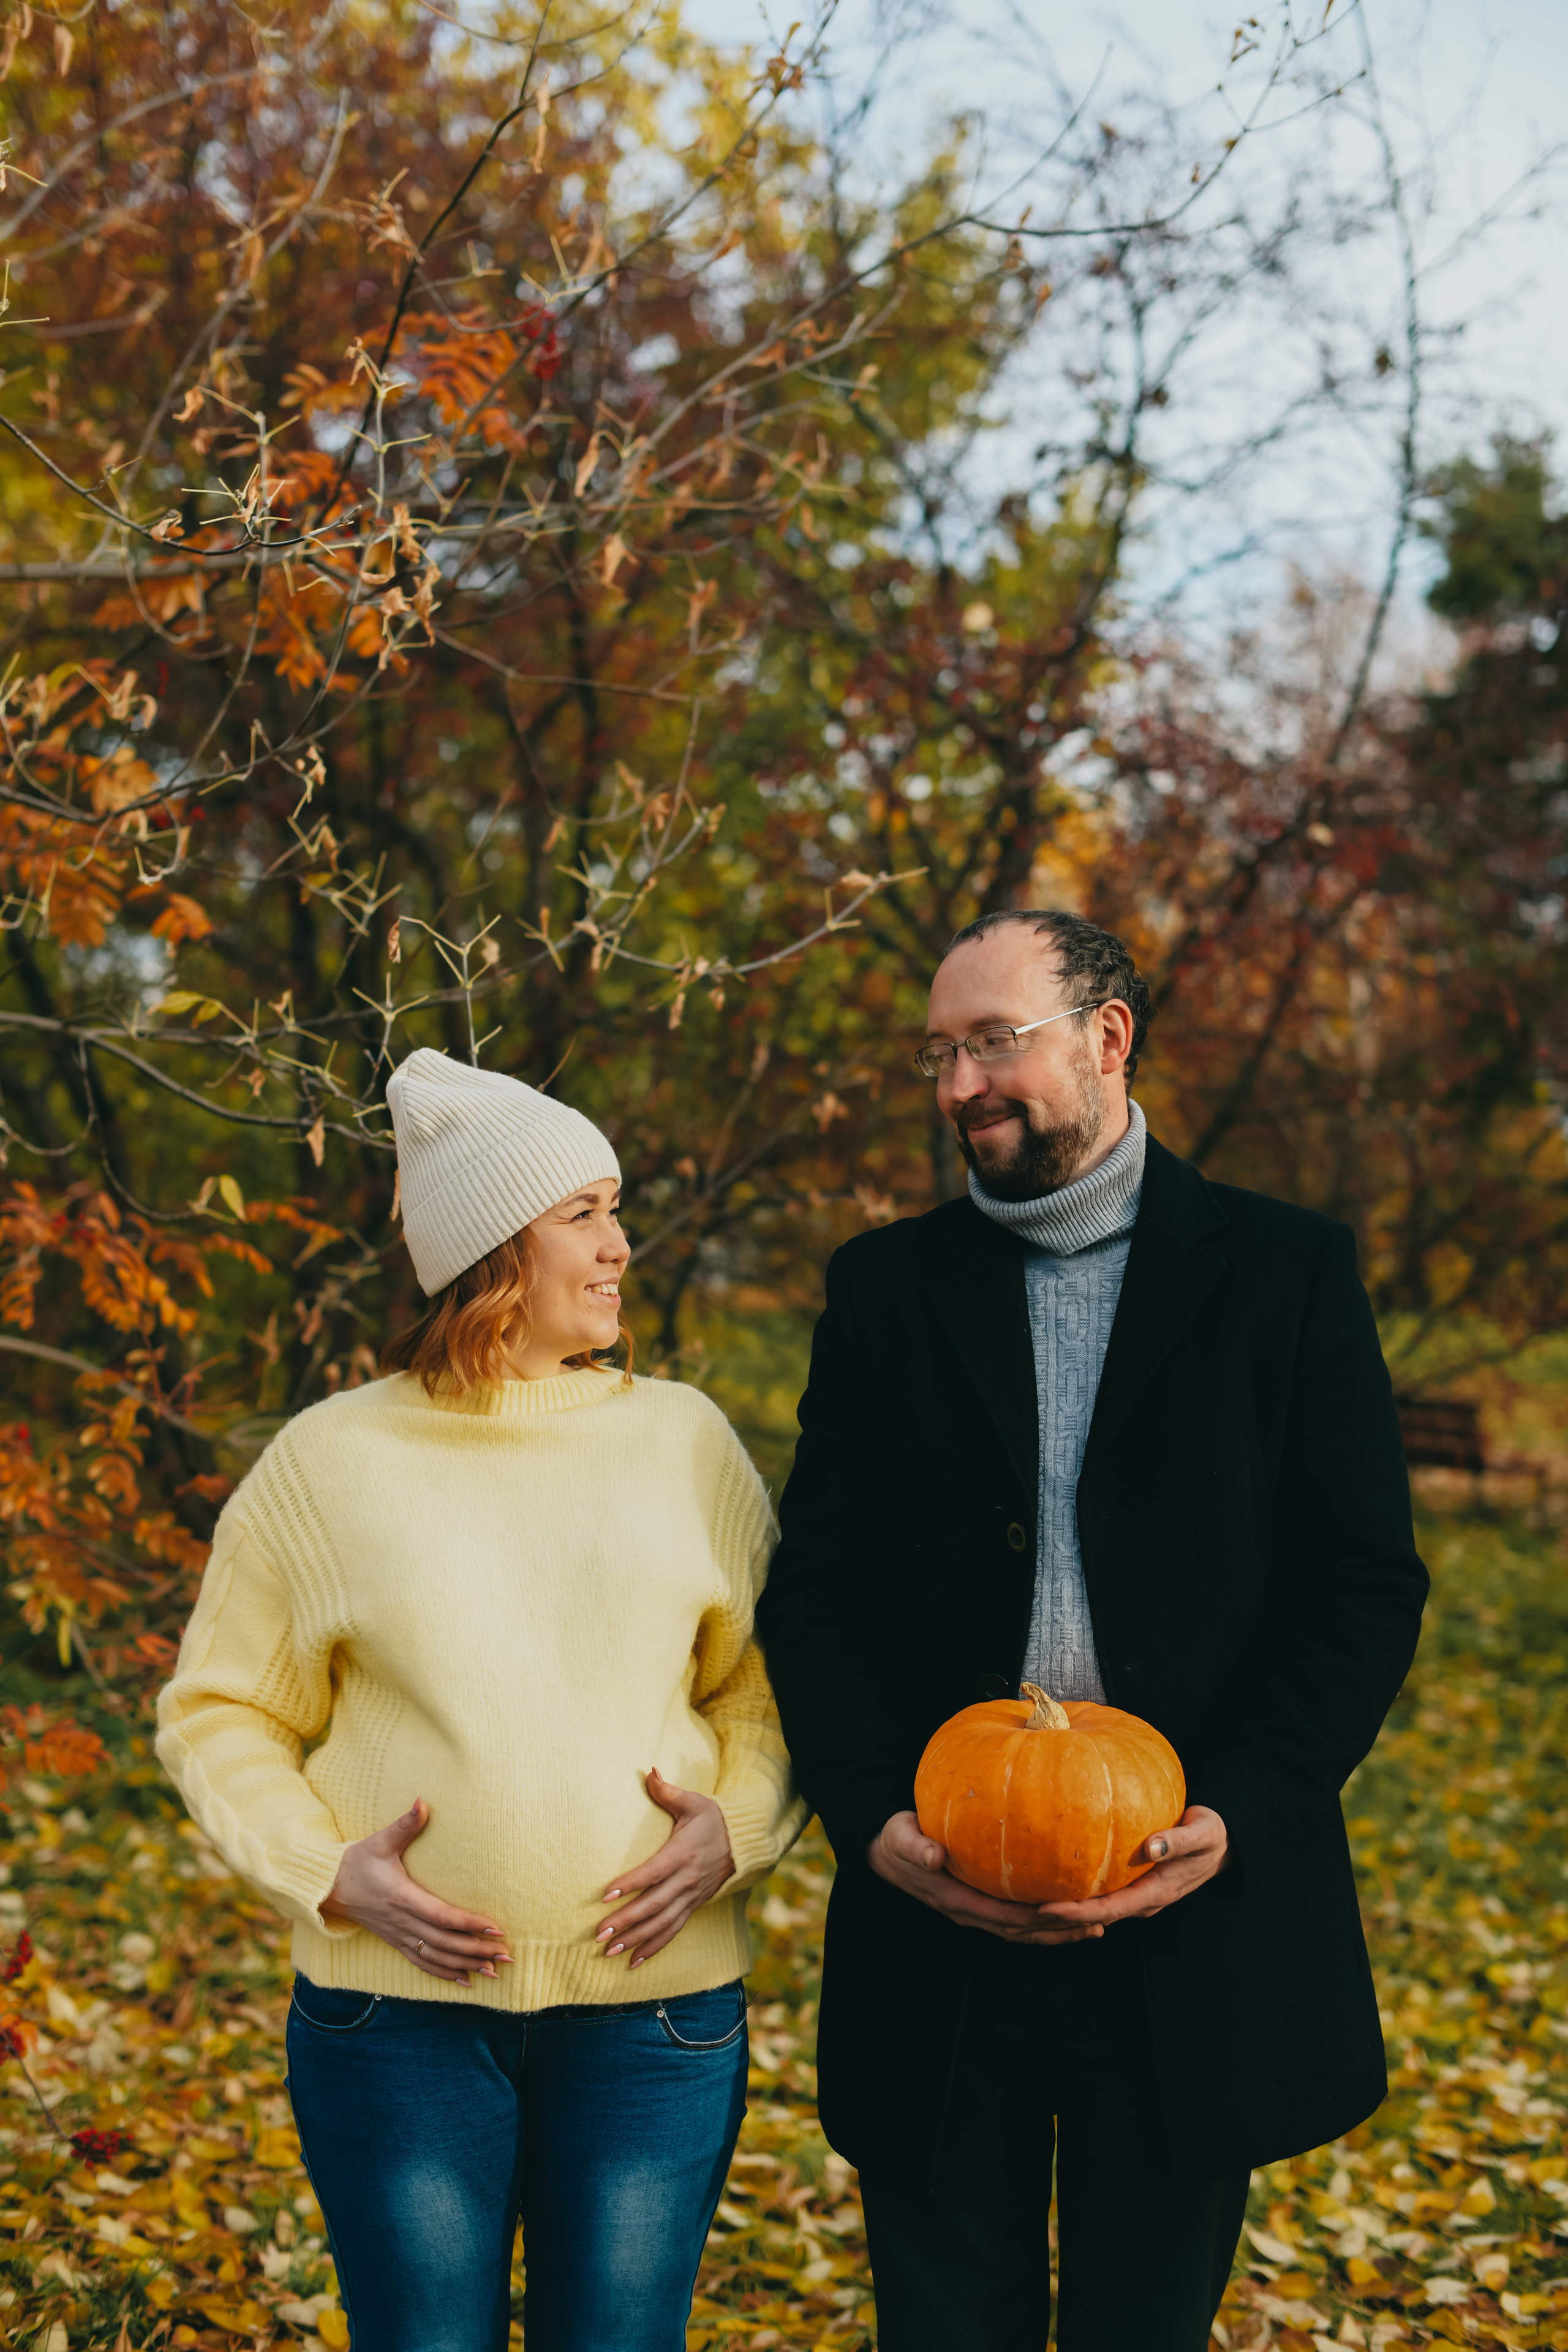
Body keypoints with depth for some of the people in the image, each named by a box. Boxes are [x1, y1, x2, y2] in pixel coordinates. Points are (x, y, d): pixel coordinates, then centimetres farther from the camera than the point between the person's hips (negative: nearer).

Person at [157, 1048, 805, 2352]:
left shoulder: (684, 1438, 7)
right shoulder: (330, 1460, 1)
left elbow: (770, 1682, 11)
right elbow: (219, 1713, 6)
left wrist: (734, 1828, -7)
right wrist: (329, 1871, -9)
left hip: (653, 2012, 2)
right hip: (403, 2010, -1)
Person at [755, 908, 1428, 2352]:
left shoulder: (1287, 1272, 2)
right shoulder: (889, 1287, 8)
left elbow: (1367, 1586, -1)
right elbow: (816, 1592, 5)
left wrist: (1236, 1817, -14)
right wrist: (875, 1817, -11)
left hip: (1192, 1908, -1)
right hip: (940, 1910, 1)